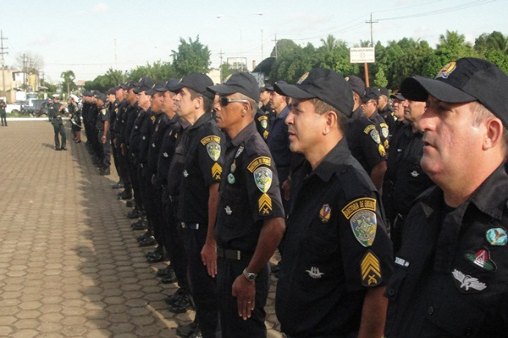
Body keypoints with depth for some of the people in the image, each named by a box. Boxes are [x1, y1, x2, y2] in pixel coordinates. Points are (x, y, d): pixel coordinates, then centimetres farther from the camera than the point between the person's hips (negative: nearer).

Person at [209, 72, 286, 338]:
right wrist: (220, 252, 18)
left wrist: (249, 276, -24)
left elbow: (275, 224, -31)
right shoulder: (235, 147, 6)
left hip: (243, 266, -9)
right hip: (228, 261, 9)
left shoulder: (254, 153, -23)